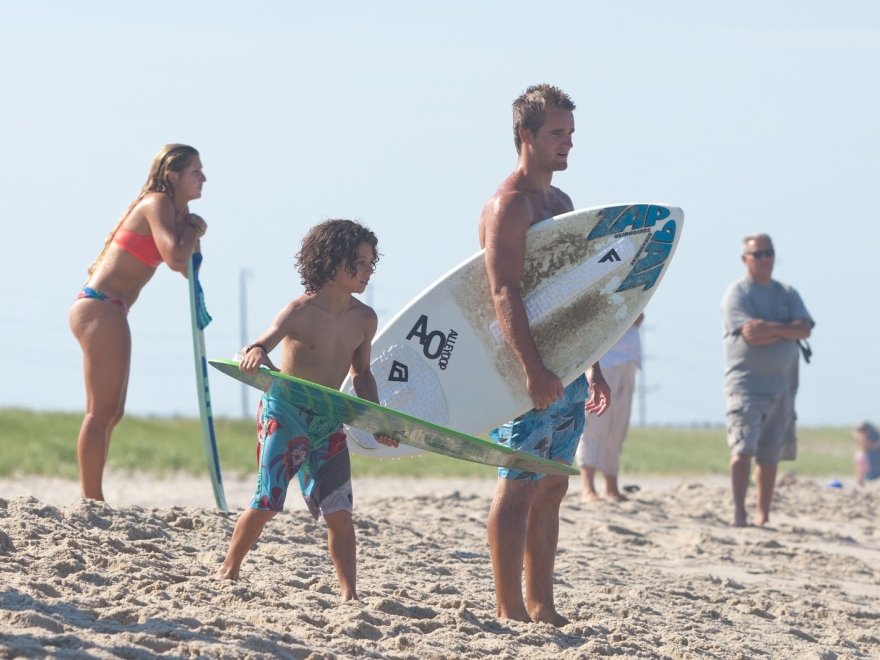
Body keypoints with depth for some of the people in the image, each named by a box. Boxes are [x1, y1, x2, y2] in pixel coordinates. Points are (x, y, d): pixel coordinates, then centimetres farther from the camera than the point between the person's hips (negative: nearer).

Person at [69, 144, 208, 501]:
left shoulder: (172, 208, 17)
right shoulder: (158, 204, -12)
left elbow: (184, 266, 23)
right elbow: (175, 257, -25)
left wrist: (191, 231, 7)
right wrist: (193, 229, -7)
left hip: (107, 311, 11)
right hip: (101, 309, -11)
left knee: (110, 412, 14)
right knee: (102, 411, -9)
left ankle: (92, 502, 17)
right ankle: (92, 502, -9)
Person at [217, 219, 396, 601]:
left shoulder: (364, 319, 2)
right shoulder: (301, 311, -14)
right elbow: (262, 345, -25)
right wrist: (255, 354, -50)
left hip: (328, 424, 4)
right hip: (284, 414, -4)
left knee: (339, 511, -4)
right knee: (267, 504, -5)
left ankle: (349, 592, -1)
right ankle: (228, 571, 15)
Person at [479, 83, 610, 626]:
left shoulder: (561, 203, 19)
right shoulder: (510, 205, -11)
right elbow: (505, 292, -21)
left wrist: (594, 369, 22)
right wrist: (533, 368, -29)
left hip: (567, 370, 9)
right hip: (532, 371, -9)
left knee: (552, 489, 10)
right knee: (520, 488, -8)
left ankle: (541, 607, 15)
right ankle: (510, 611, -7)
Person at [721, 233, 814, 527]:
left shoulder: (787, 294, 15)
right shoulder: (737, 293, -2)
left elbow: (805, 328, -1)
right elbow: (751, 335, -16)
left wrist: (772, 328, -14)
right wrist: (788, 330, -6)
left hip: (782, 384, 5)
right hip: (745, 383, -5)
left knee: (770, 456, 7)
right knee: (743, 449, -15)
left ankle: (763, 516, 12)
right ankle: (739, 511, -15)